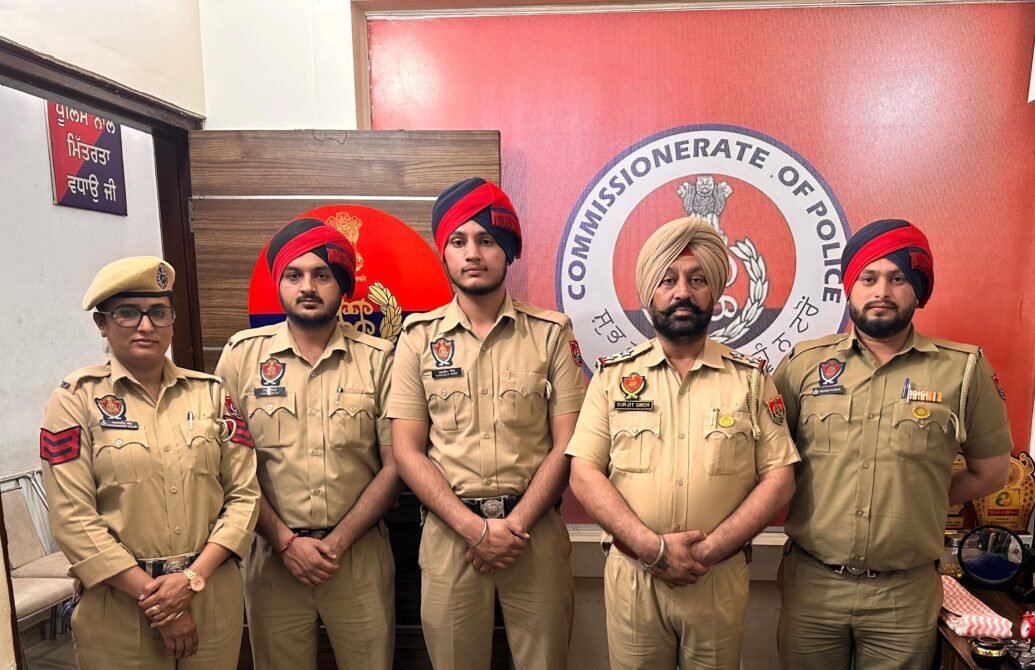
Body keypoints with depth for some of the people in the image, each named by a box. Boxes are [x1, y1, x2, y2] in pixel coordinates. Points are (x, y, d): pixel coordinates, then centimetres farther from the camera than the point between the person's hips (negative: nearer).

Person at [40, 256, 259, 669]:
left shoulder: (211, 392, 2)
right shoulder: (76, 398, -4)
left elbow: (244, 493, -1)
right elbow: (72, 518, -9)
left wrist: (194, 577, -11)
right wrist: (150, 594, -13)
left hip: (213, 596, 2)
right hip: (118, 603, -2)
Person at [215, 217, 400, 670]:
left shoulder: (378, 359, -4)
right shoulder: (242, 354, -2)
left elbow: (395, 464, -4)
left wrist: (337, 542, -9)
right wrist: (286, 542, -8)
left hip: (360, 556, 0)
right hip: (273, 556, 1)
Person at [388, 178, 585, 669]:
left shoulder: (551, 333, -2)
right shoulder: (419, 337, -1)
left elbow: (567, 445, -4)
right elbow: (407, 452, -3)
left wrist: (515, 525, -11)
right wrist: (473, 527, -11)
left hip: (536, 530, 0)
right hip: (449, 532, 1)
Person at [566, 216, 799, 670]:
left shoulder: (751, 377, 1)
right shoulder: (613, 374, -2)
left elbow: (779, 479, -3)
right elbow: (584, 474, -7)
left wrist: (708, 551, -13)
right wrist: (652, 547, -16)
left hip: (720, 578, 1)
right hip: (631, 576, 0)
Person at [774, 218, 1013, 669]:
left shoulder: (963, 369, -3)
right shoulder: (805, 363, -4)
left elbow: (990, 471, 6)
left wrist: (917, 503, 2)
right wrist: (817, 500, -5)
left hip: (906, 593, 0)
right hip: (810, 583, 0)